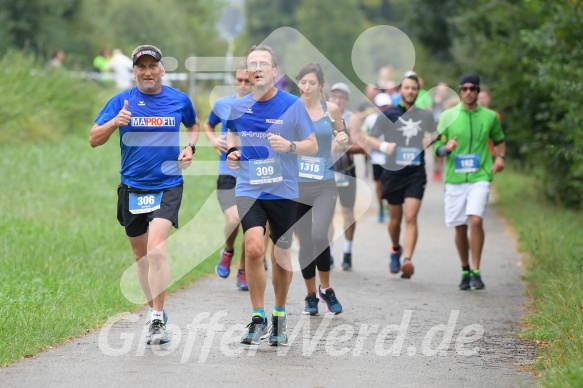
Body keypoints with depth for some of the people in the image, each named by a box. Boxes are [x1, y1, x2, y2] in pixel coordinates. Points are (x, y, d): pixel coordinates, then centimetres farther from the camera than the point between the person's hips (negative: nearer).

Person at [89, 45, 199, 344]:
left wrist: (190, 148, 3)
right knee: (140, 254, 12)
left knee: (156, 249, -20)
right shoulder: (121, 101, 0)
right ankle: (155, 311, 30)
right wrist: (115, 122, -22)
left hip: (167, 186, -2)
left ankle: (158, 320, -17)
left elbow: (194, 126, 23)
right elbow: (94, 139, -4)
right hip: (132, 188, 2)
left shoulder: (179, 100, 2)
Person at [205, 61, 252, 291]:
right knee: (234, 219, -21)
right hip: (228, 174, 0)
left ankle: (243, 272, 24)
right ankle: (228, 252, 10)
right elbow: (208, 125, 24)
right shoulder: (223, 105, 5)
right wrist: (213, 140, 4)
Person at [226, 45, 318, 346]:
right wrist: (232, 152, 0)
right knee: (253, 248, -18)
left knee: (281, 256, 8)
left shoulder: (293, 105, -4)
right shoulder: (238, 107, 4)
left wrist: (290, 146, -20)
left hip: (283, 192, -1)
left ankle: (279, 315, 30)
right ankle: (258, 317, -6)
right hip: (249, 189, 1)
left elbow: (312, 146, -1)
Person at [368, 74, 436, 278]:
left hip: (416, 173, 0)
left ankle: (407, 260, -21)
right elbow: (370, 138, 5)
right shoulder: (388, 114, 2)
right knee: (395, 218, 10)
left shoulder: (426, 116, 8)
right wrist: (383, 146, -16)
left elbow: (434, 136, 24)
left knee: (411, 218, -14)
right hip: (392, 172, 0)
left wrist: (430, 141, 0)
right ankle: (395, 250, 37)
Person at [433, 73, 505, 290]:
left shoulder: (490, 116, 6)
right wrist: (446, 148, -16)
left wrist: (499, 157, 4)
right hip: (454, 178, 1)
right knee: (460, 227, 6)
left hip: (480, 177, -1)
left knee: (476, 220, -20)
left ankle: (476, 272, -12)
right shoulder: (448, 116, 4)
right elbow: (437, 147, 6)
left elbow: (499, 139, 23)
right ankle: (465, 271, 25)